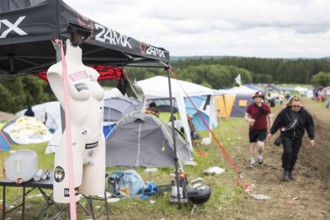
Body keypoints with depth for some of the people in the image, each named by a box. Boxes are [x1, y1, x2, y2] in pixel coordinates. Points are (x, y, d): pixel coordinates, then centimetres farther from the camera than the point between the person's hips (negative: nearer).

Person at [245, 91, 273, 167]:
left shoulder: (266, 107, -4)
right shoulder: (250, 107, -5)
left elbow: (269, 117, 5)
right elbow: (246, 116, 6)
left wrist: (270, 128, 5)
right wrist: (248, 119, -17)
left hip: (263, 129, -1)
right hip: (253, 129, 1)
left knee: (260, 145, -16)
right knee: (252, 145, 9)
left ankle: (260, 155, 17)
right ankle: (252, 161, 28)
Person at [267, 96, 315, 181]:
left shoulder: (304, 113, -8)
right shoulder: (285, 111, -13)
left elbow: (309, 125, 1)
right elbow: (277, 122, -4)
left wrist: (311, 138, 1)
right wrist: (271, 132, 2)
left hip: (297, 137, 3)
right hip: (286, 135, -2)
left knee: (294, 155, 7)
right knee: (288, 151, -19)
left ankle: (289, 172, 23)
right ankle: (285, 171, -5)